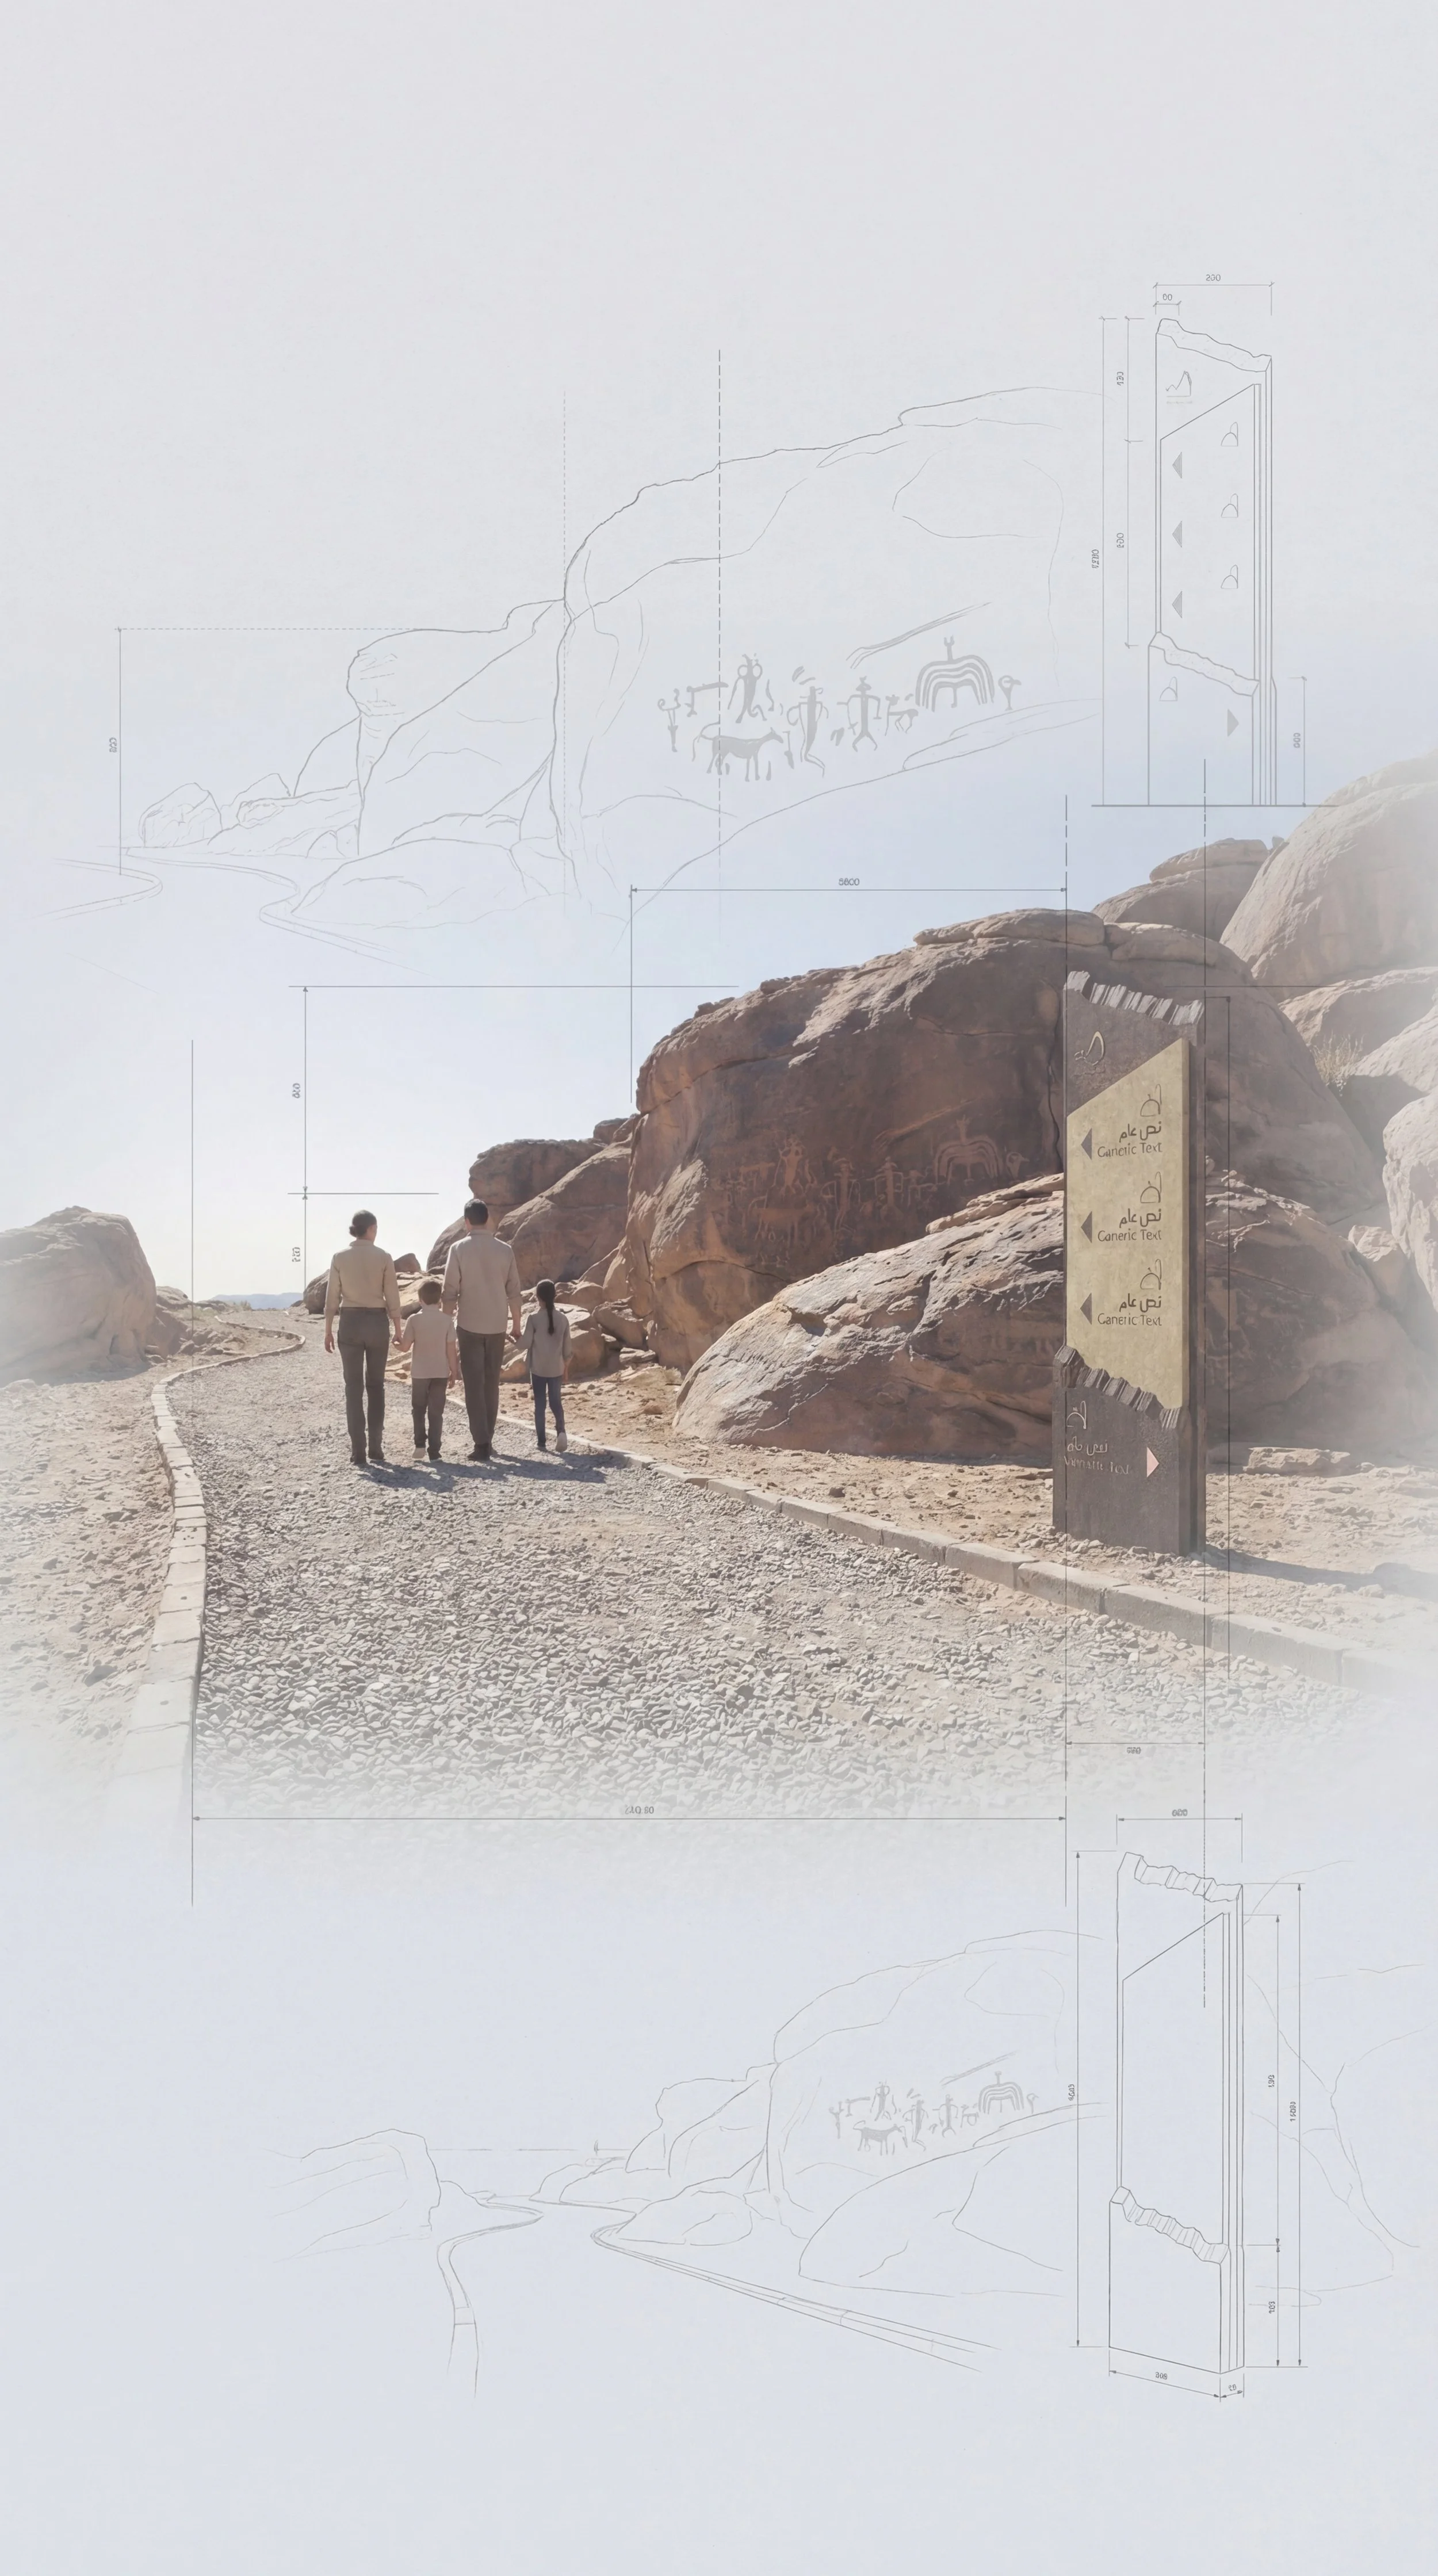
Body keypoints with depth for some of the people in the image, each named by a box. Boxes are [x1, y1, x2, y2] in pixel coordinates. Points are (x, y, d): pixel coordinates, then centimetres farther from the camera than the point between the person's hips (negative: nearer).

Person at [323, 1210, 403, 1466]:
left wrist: (328, 1330, 7)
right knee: (376, 1386, 11)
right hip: (377, 1322, 0)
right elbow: (392, 1297, -2)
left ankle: (358, 1452, 2)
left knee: (353, 1387, 6)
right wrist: (397, 1329, 7)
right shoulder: (383, 1257, -5)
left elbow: (332, 1296, -1)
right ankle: (376, 1450, 8)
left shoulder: (340, 1257, -3)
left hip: (350, 1322, 0)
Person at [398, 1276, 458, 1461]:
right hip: (441, 1373, 1)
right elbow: (451, 1349, -4)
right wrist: (454, 1372, 5)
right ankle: (435, 1450, 3)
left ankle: (420, 1445, 8)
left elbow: (405, 1347, -7)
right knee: (436, 1412, 6)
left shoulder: (414, 1319, -9)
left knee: (419, 1410, 15)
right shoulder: (447, 1320, -5)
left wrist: (398, 1339, 15)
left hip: (420, 1373, -1)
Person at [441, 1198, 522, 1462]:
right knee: (492, 1384, 14)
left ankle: (481, 1443, -8)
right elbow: (514, 1292, 4)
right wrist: (516, 1324, 15)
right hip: (497, 1326, 3)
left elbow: (450, 1292, -7)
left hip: (470, 1325, -3)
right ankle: (488, 1439, 18)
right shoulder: (505, 1250, 1)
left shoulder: (459, 1249, -7)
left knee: (474, 1385, 0)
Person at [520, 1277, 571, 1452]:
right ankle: (561, 1431, -12)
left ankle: (541, 1440, 9)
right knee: (556, 1402, 12)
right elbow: (566, 1347, 5)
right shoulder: (563, 1319, -1)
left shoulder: (533, 1318, -11)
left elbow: (524, 1344, -11)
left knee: (540, 1404, 7)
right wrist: (566, 1367, 17)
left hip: (538, 1368, -2)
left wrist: (518, 1335, 9)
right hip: (556, 1368, 2)